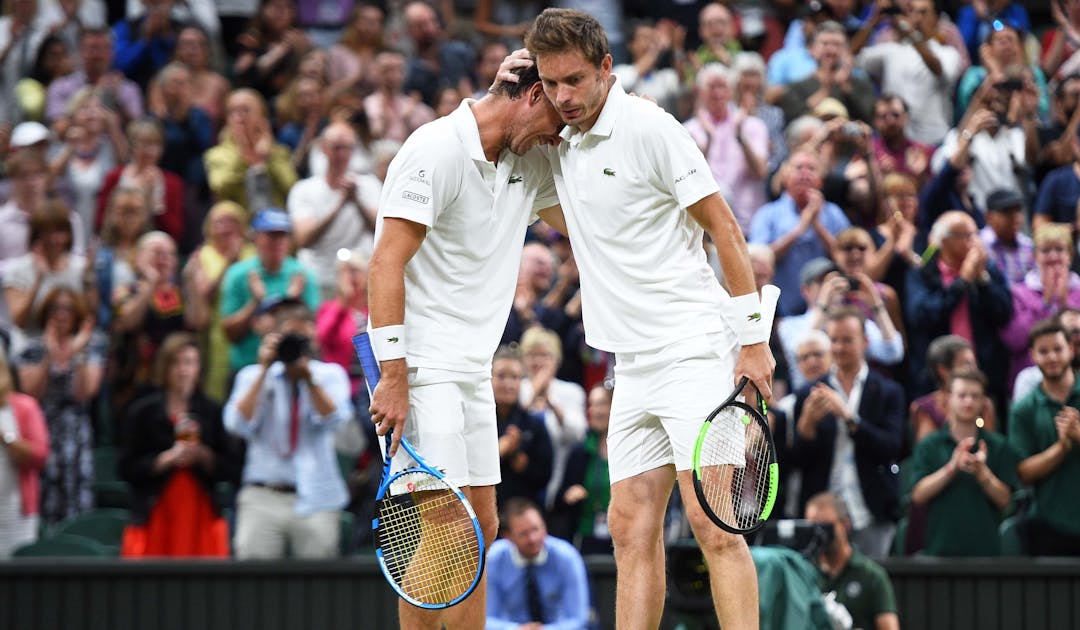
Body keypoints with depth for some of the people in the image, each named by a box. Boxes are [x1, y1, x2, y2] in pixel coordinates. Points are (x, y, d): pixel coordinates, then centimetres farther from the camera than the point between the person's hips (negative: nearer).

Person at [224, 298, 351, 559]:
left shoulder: (330, 375, 10)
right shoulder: (253, 376, 10)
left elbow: (333, 419, -7)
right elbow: (238, 425, -5)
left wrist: (309, 376, -16)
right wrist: (264, 370, -7)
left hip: (315, 500, 0)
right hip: (262, 499, 0)